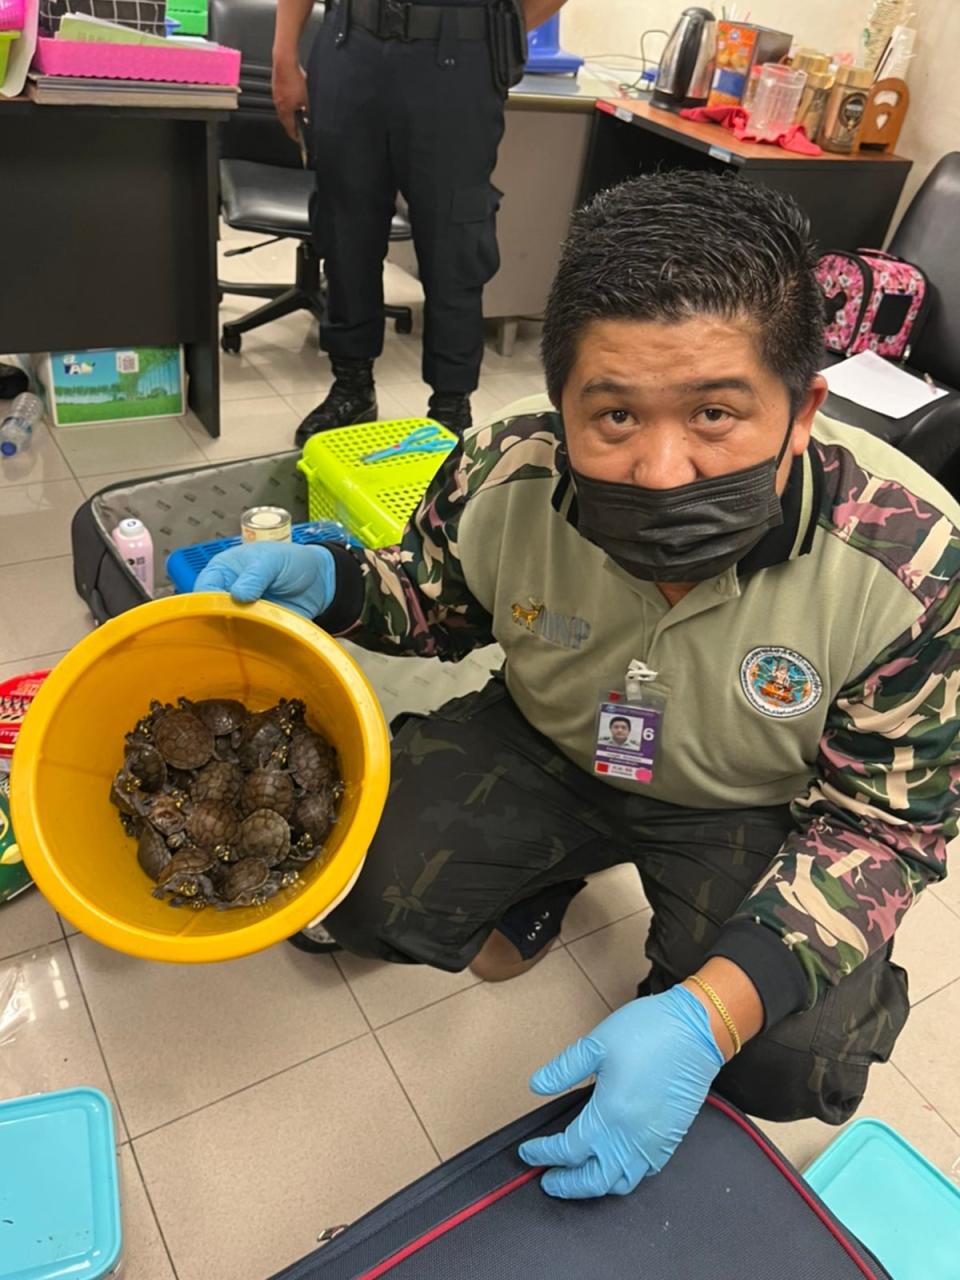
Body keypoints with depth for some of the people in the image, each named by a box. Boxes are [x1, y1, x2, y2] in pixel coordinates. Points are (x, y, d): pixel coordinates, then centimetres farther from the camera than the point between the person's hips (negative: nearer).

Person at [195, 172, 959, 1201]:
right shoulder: (502, 478, -25)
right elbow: (443, 602, -1)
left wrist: (708, 1015, -34)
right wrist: (326, 581, -26)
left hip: (752, 812, -1)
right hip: (548, 748, 2)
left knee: (792, 1066, -20)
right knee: (356, 890, -13)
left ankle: (687, 971, 17)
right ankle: (536, 888, 19)